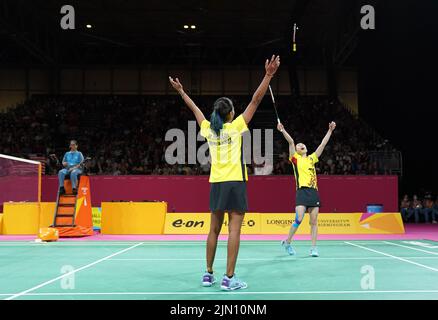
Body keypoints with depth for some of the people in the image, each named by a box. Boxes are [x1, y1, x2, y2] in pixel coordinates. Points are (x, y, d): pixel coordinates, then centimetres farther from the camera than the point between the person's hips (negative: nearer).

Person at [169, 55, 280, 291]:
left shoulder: (208, 129, 7)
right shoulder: (235, 126, -4)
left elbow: (195, 109, 22)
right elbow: (255, 101, -7)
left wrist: (181, 92, 36)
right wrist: (268, 76, -7)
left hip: (216, 183, 6)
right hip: (235, 183, -5)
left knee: (214, 229, 11)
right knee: (234, 229, -5)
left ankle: (208, 274, 17)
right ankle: (229, 278, -6)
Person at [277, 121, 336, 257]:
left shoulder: (312, 159, 22)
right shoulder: (295, 158, 11)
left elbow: (323, 144, 23)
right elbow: (291, 142, -1)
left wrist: (330, 130, 22)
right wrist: (283, 131, -12)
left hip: (314, 191, 5)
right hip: (302, 191, -4)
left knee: (314, 221, 3)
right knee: (299, 219, -14)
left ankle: (313, 248, 8)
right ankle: (287, 242, 4)